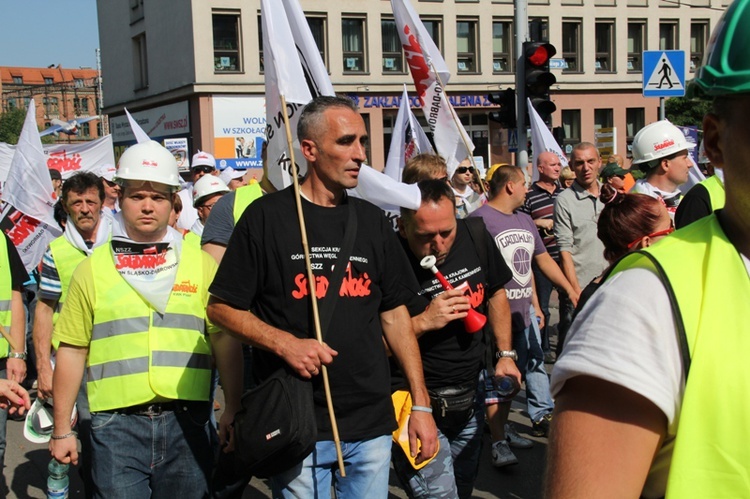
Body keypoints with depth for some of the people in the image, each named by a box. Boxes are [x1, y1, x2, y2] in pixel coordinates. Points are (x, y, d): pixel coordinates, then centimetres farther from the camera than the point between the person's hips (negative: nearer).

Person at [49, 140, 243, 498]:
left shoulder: (201, 264, 7)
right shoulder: (92, 269, 6)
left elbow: (225, 341, 6)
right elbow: (72, 350, 7)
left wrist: (233, 410, 1)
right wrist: (62, 430, 7)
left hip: (186, 422, 1)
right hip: (116, 425, -1)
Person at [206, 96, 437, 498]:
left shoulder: (371, 221, 8)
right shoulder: (267, 216, -5)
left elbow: (394, 314, 11)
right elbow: (221, 307, -3)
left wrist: (420, 404, 7)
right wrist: (283, 343, -19)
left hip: (371, 423, 4)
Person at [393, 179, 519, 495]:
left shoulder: (475, 236, -6)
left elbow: (495, 293, 11)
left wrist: (505, 355, 8)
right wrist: (423, 322, -28)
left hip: (471, 400, 6)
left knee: (463, 487, 23)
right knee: (438, 492, -14)